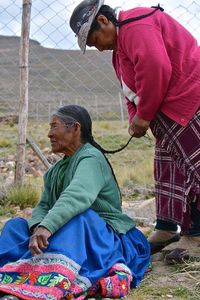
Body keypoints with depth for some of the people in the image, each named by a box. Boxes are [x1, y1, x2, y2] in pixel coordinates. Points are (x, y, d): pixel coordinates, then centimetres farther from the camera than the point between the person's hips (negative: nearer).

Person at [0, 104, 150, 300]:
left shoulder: (91, 158, -12)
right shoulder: (56, 170, 16)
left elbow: (77, 196, -31)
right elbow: (43, 206, 5)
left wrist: (47, 227, -45)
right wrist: (37, 227, -18)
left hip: (104, 238, -8)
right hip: (68, 236, 8)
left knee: (76, 216, -37)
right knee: (16, 224, -4)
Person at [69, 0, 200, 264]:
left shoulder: (136, 25, -15)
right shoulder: (122, 47, 20)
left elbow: (155, 69, -27)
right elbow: (133, 90, 20)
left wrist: (144, 116, -17)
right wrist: (135, 118, 2)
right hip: (168, 112, 11)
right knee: (166, 169, 12)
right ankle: (166, 229, 19)